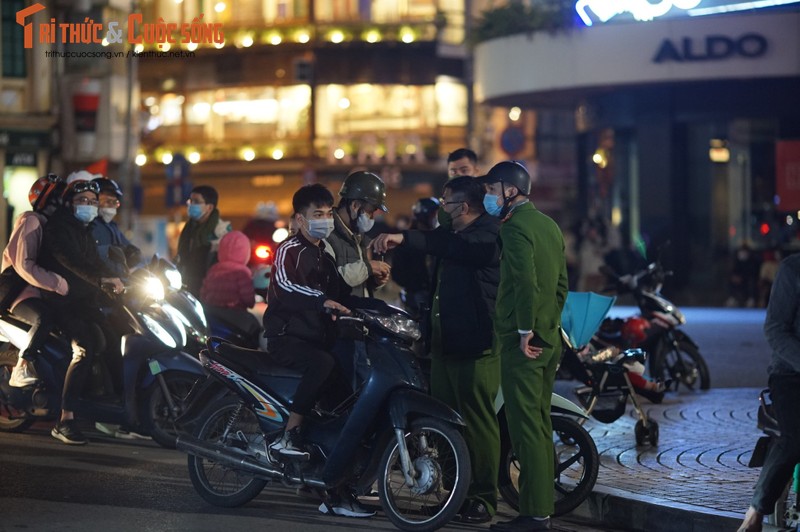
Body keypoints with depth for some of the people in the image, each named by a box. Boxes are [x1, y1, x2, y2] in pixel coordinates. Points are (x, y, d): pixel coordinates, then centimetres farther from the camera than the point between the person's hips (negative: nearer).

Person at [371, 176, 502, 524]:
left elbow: (457, 247, -32)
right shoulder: (450, 234, 20)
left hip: (476, 346, -10)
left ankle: (483, 497, 0)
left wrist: (404, 239, -42)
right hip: (445, 344, 10)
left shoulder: (488, 234, -12)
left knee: (477, 423, -6)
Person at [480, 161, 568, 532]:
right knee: (540, 426, 12)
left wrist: (524, 331, -17)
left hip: (521, 342, -9)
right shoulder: (549, 226, 16)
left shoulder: (516, 227, -12)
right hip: (549, 340, 9)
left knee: (525, 429, -7)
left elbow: (525, 281, -23)